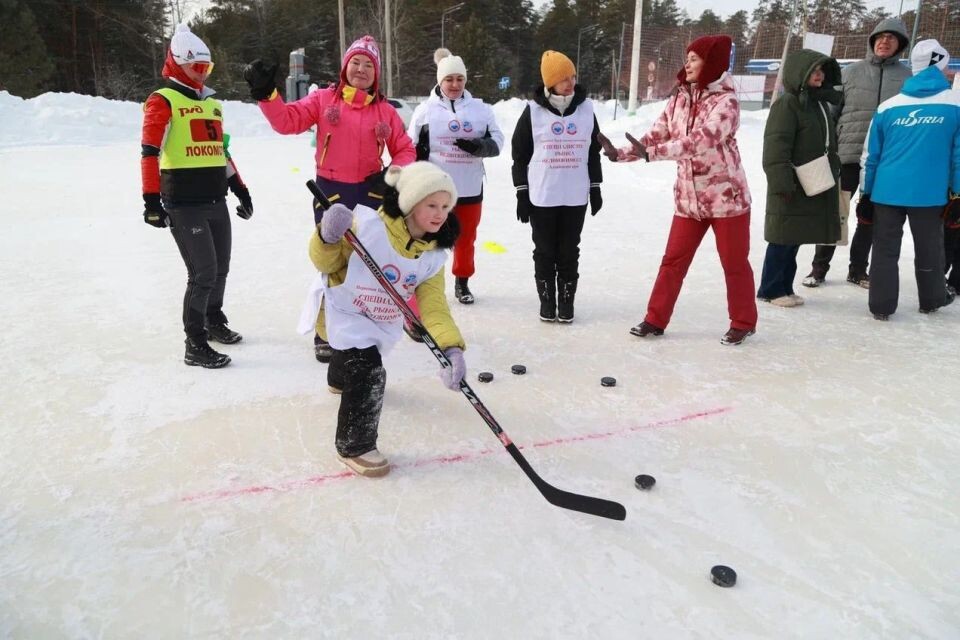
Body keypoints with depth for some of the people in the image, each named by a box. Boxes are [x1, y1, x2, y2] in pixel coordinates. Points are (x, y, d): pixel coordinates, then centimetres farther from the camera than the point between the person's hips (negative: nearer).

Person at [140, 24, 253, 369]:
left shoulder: (212, 105, 19)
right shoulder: (163, 101, -5)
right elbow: (150, 153, -12)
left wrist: (241, 189, 24)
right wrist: (152, 200, -19)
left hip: (216, 201, 7)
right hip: (183, 204, -7)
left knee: (220, 269, 15)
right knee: (203, 273, -9)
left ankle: (214, 321, 37)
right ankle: (195, 345, 2)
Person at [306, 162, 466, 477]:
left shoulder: (434, 255, -16)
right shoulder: (367, 225, -31)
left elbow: (433, 305, -20)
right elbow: (326, 263, -19)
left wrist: (451, 347, -36)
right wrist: (328, 238, -43)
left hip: (384, 323, 7)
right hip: (346, 313, -6)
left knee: (361, 352, 34)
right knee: (368, 375, -23)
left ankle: (339, 380, 71)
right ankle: (354, 446, -2)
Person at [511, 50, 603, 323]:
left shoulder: (586, 108, 3)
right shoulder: (533, 110, -4)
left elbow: (594, 151, 11)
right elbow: (520, 153, 0)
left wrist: (595, 188, 10)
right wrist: (522, 193, -2)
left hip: (576, 196, 2)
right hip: (541, 196, -1)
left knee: (569, 252, 9)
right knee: (545, 252, 8)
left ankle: (566, 301, 21)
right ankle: (547, 300, 21)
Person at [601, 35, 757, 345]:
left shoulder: (725, 101, -15)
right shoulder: (679, 98, 6)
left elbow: (700, 141, -28)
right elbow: (657, 134, 3)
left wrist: (651, 153, -35)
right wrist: (621, 153, -11)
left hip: (726, 195, -5)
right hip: (689, 197, 6)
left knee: (734, 262, 5)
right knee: (673, 259, 8)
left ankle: (743, 323, 21)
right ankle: (656, 319, 18)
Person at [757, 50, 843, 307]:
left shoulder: (820, 103, 17)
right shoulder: (787, 103, -11)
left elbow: (829, 143, 25)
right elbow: (776, 145, -19)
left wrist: (833, 173, 24)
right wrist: (781, 182, -24)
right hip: (791, 186, -9)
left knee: (794, 239, 13)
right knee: (783, 239, -3)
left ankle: (785, 287, 21)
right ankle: (770, 289, 7)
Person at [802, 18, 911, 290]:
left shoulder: (908, 78, 5)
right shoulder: (850, 72, 3)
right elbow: (831, 112, 3)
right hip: (848, 155, -2)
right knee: (834, 212, 0)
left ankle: (857, 269, 22)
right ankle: (819, 267, 12)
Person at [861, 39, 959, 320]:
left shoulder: (888, 106, 4)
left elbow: (871, 154, 7)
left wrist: (867, 192, 15)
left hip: (887, 191, 1)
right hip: (929, 193, -1)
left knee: (885, 249, 7)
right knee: (929, 248, 15)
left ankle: (881, 306, 8)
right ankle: (932, 299, 32)